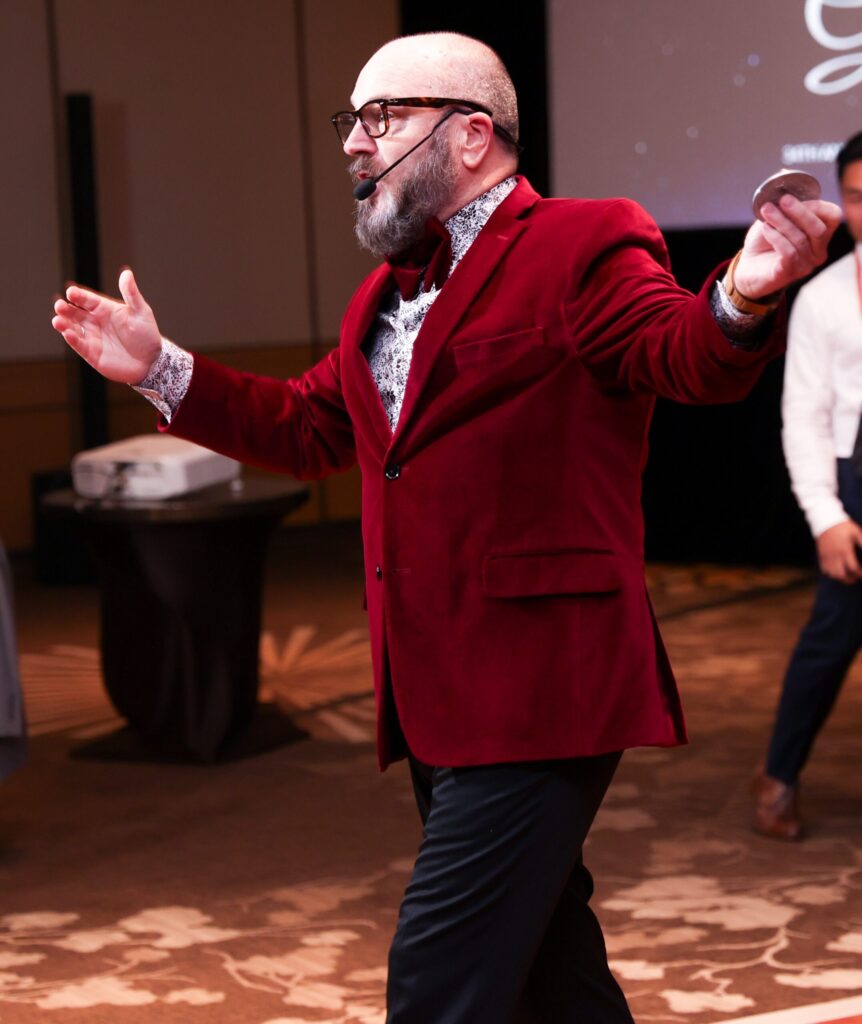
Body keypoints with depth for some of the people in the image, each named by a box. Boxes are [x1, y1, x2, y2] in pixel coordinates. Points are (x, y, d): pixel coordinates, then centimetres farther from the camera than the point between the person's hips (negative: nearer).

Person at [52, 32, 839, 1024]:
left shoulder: (583, 248, -9)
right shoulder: (386, 292, 17)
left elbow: (687, 357, -24)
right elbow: (309, 426, 24)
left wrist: (742, 298, -46)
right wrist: (162, 371, 19)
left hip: (538, 693, -9)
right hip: (436, 699, 9)